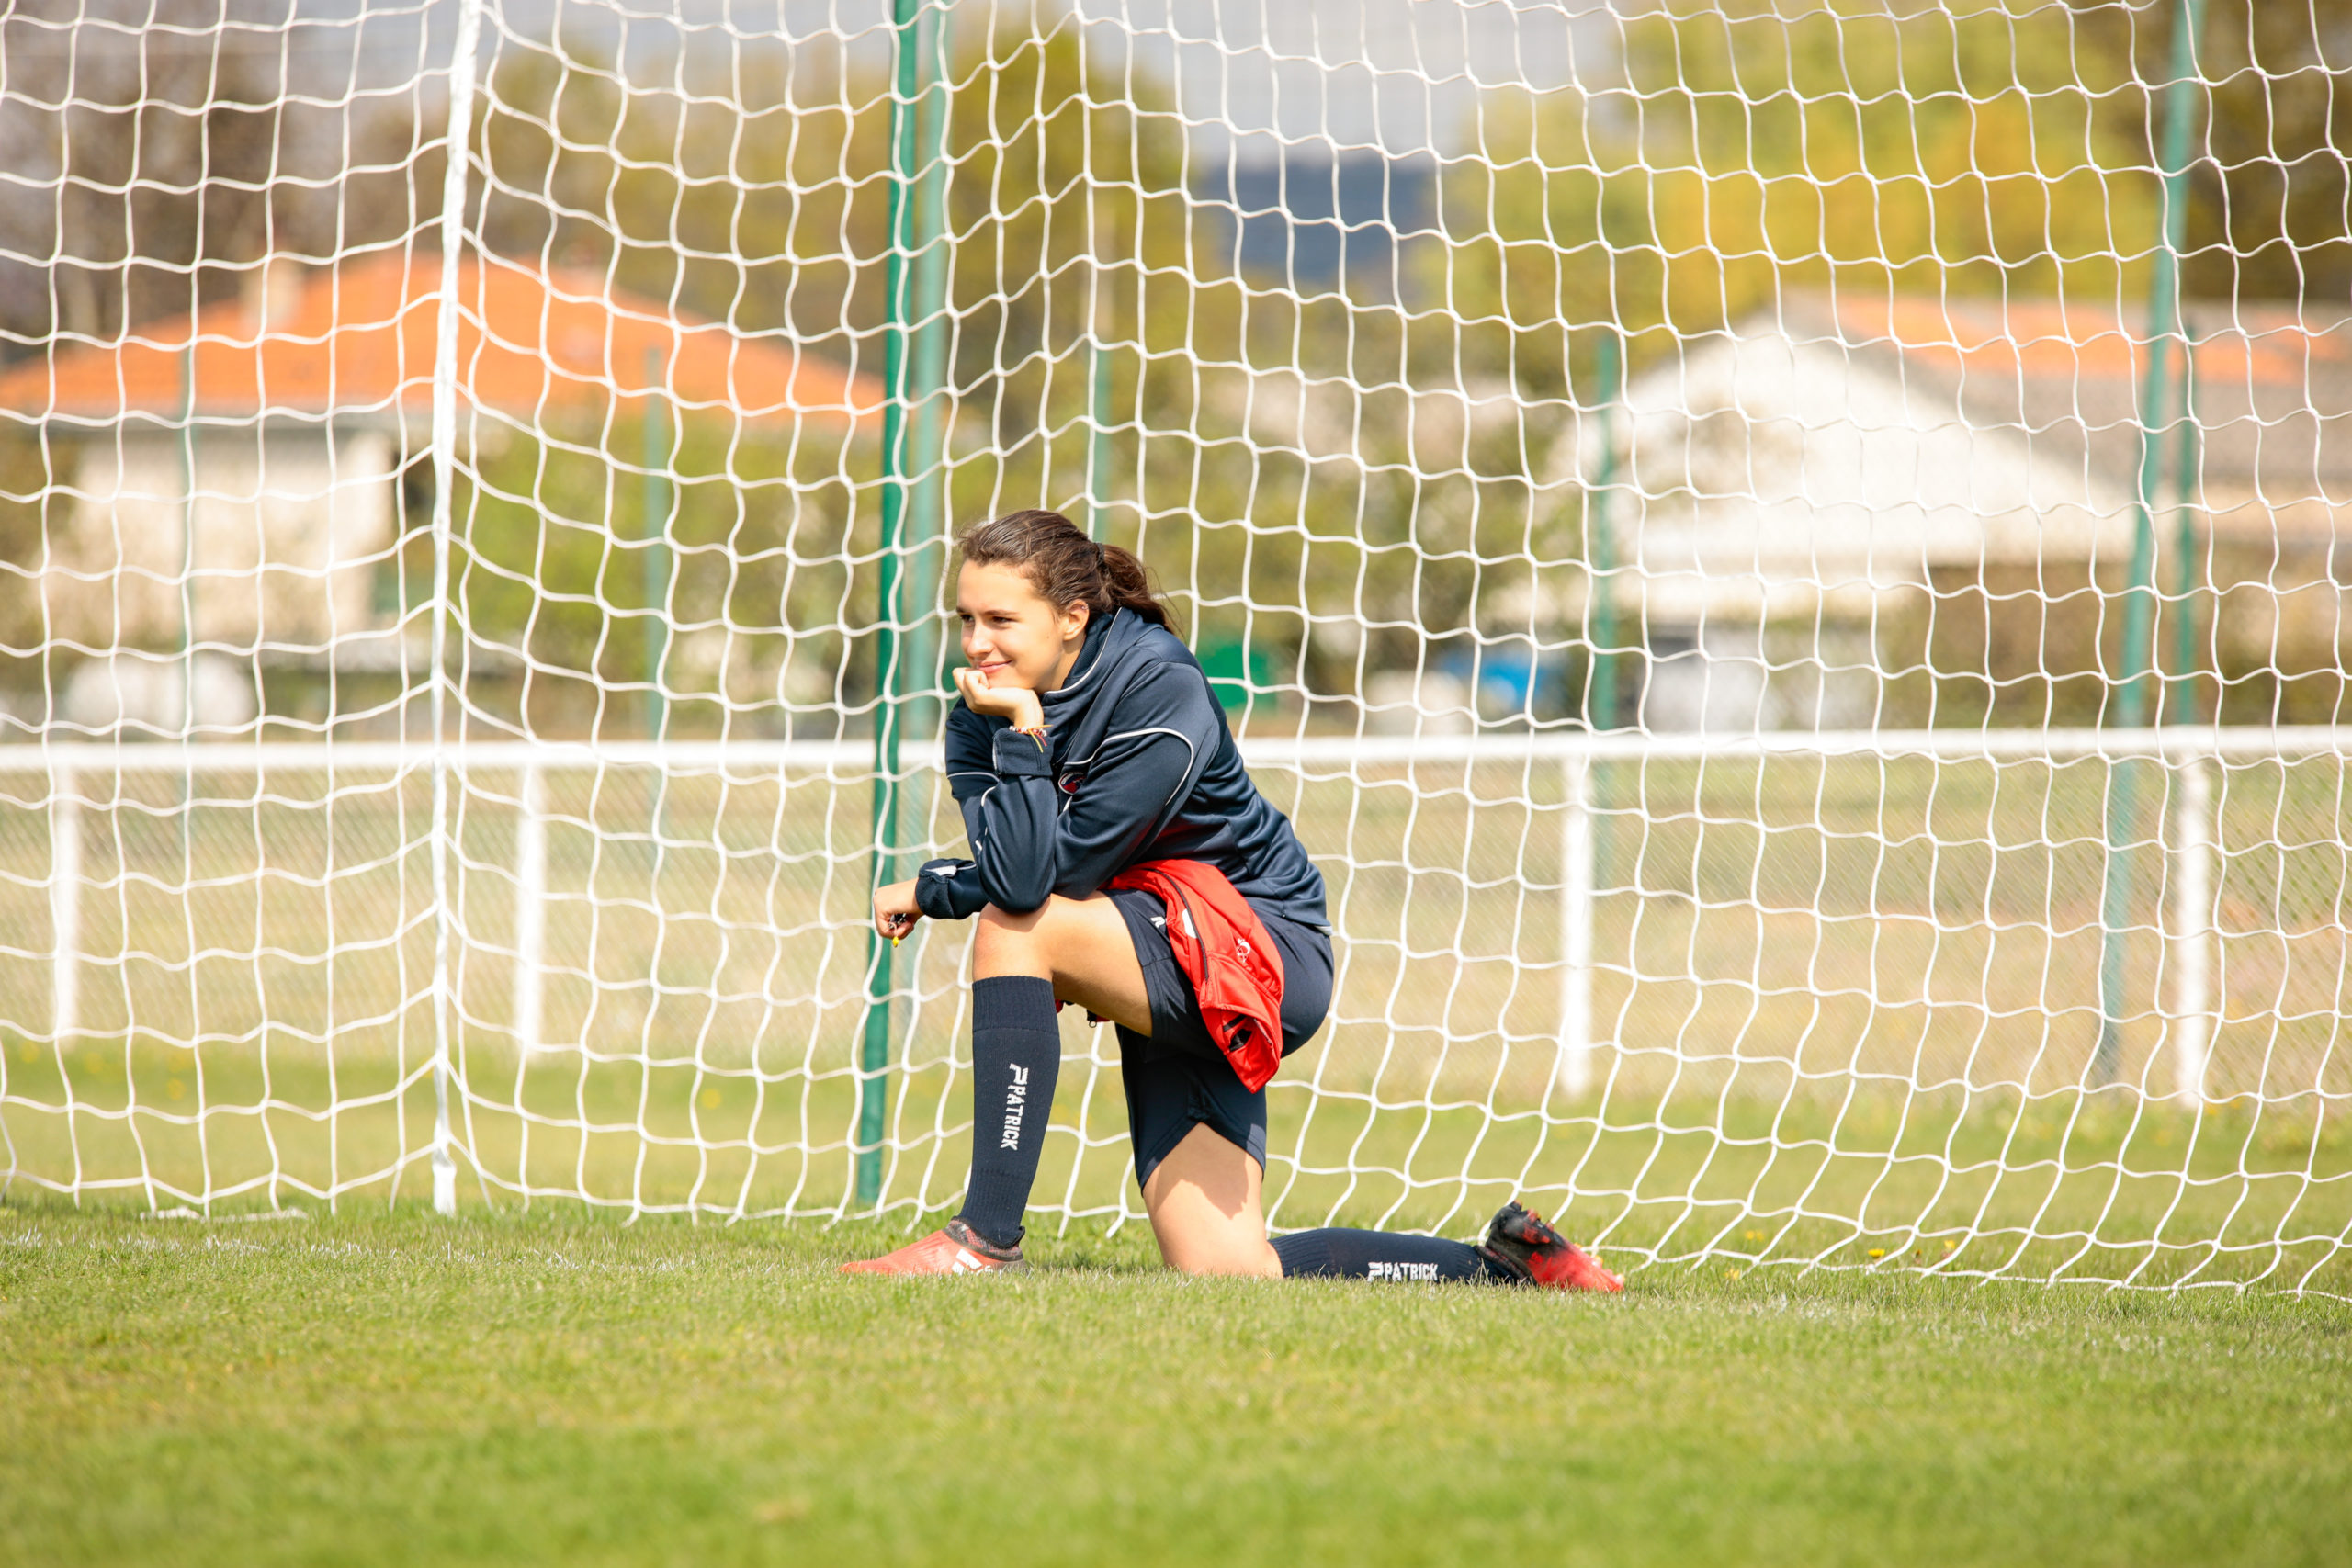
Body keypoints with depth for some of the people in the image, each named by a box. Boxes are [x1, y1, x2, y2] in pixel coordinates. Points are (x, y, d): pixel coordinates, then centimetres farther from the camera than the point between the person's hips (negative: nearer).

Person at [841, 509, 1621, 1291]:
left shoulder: (1161, 691, -18)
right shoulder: (981, 717, 0)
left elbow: (1056, 874, -22)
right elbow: (1015, 878, -18)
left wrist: (931, 887, -17)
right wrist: (1014, 741, -24)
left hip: (1263, 955, -7)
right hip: (1173, 990, 7)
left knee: (1014, 931, -26)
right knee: (1225, 1276, -4)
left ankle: (987, 1235, -23)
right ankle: (1503, 1263, 13)